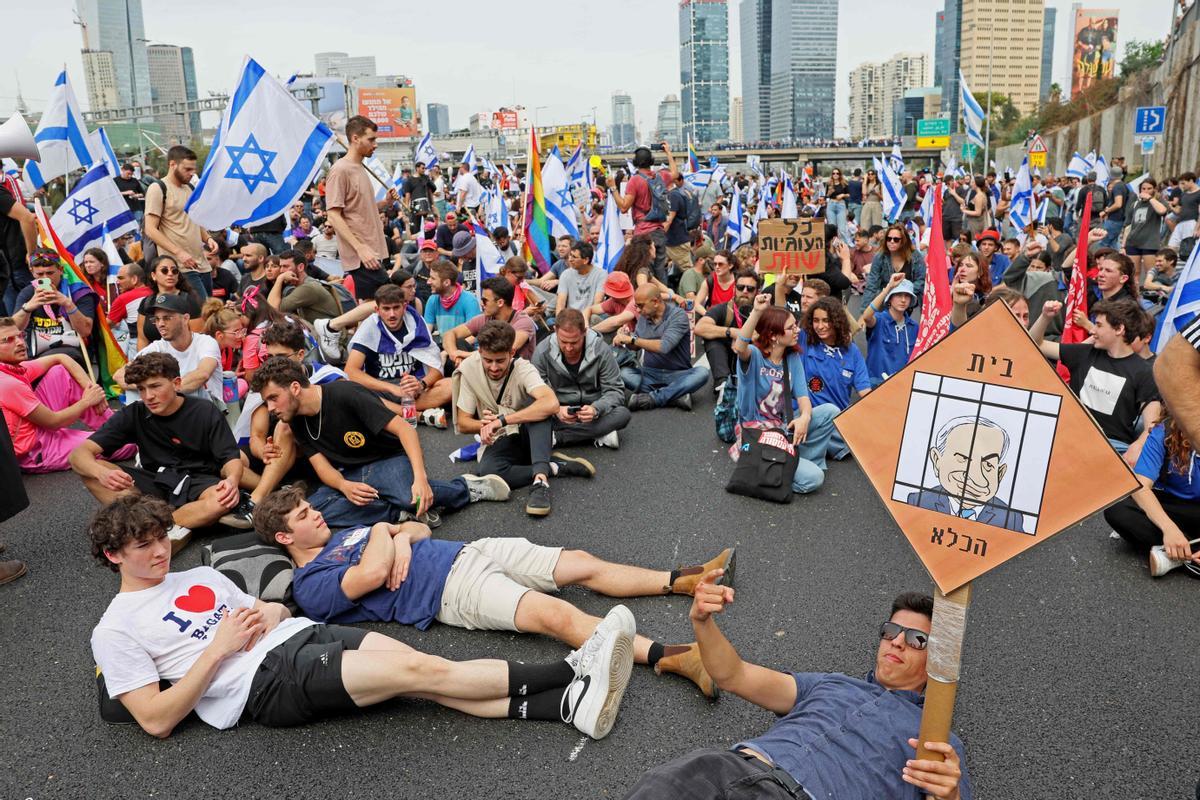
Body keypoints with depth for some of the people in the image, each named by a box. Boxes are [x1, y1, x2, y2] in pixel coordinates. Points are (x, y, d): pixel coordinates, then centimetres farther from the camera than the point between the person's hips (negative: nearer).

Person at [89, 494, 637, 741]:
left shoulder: (200, 576, 23)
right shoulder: (115, 631, 5)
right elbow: (156, 720, -5)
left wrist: (267, 615, 2)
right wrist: (219, 647, -11)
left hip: (304, 634, 6)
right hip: (265, 682, -6)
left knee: (415, 666, -20)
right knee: (416, 670, -21)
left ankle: (568, 703, -30)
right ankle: (572, 674, -23)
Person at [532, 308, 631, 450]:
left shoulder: (601, 350, -12)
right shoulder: (542, 352, -12)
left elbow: (614, 390, -9)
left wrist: (596, 409, -31)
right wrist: (556, 410, -33)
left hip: (590, 410, 1)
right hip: (558, 413, -1)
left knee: (623, 414, -29)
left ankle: (557, 437, -27)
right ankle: (598, 434, -26)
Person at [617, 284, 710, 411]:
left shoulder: (678, 315, -12)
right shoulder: (643, 316, 4)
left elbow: (664, 346, -26)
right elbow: (636, 346, 12)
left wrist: (632, 339, -25)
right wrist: (625, 338, -10)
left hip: (678, 375, -3)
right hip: (650, 373, 3)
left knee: (702, 373, -32)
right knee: (624, 372, -24)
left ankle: (652, 398, -28)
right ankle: (676, 395, -25)